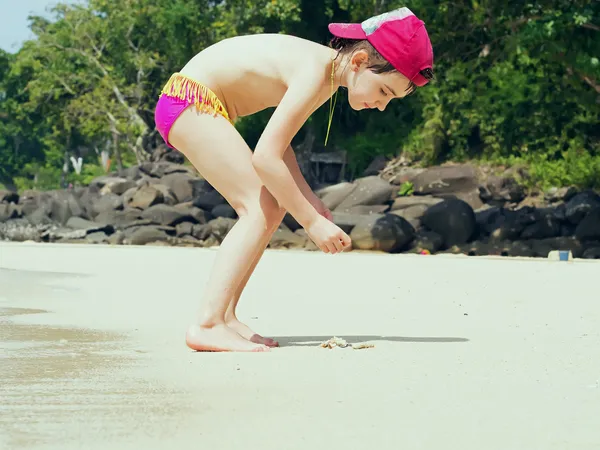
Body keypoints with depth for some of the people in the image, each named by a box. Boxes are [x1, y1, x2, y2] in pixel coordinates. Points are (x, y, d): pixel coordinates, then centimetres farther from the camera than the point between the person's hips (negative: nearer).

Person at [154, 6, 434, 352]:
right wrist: (311, 221, -21)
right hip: (191, 100, -10)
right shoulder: (316, 73, -24)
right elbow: (265, 156, -28)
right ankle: (207, 324, -25)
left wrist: (308, 200, 4)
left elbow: (277, 136, 14)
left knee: (273, 206, 8)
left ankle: (224, 316, 8)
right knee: (261, 207, -17)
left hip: (199, 106, 10)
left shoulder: (330, 78, 6)